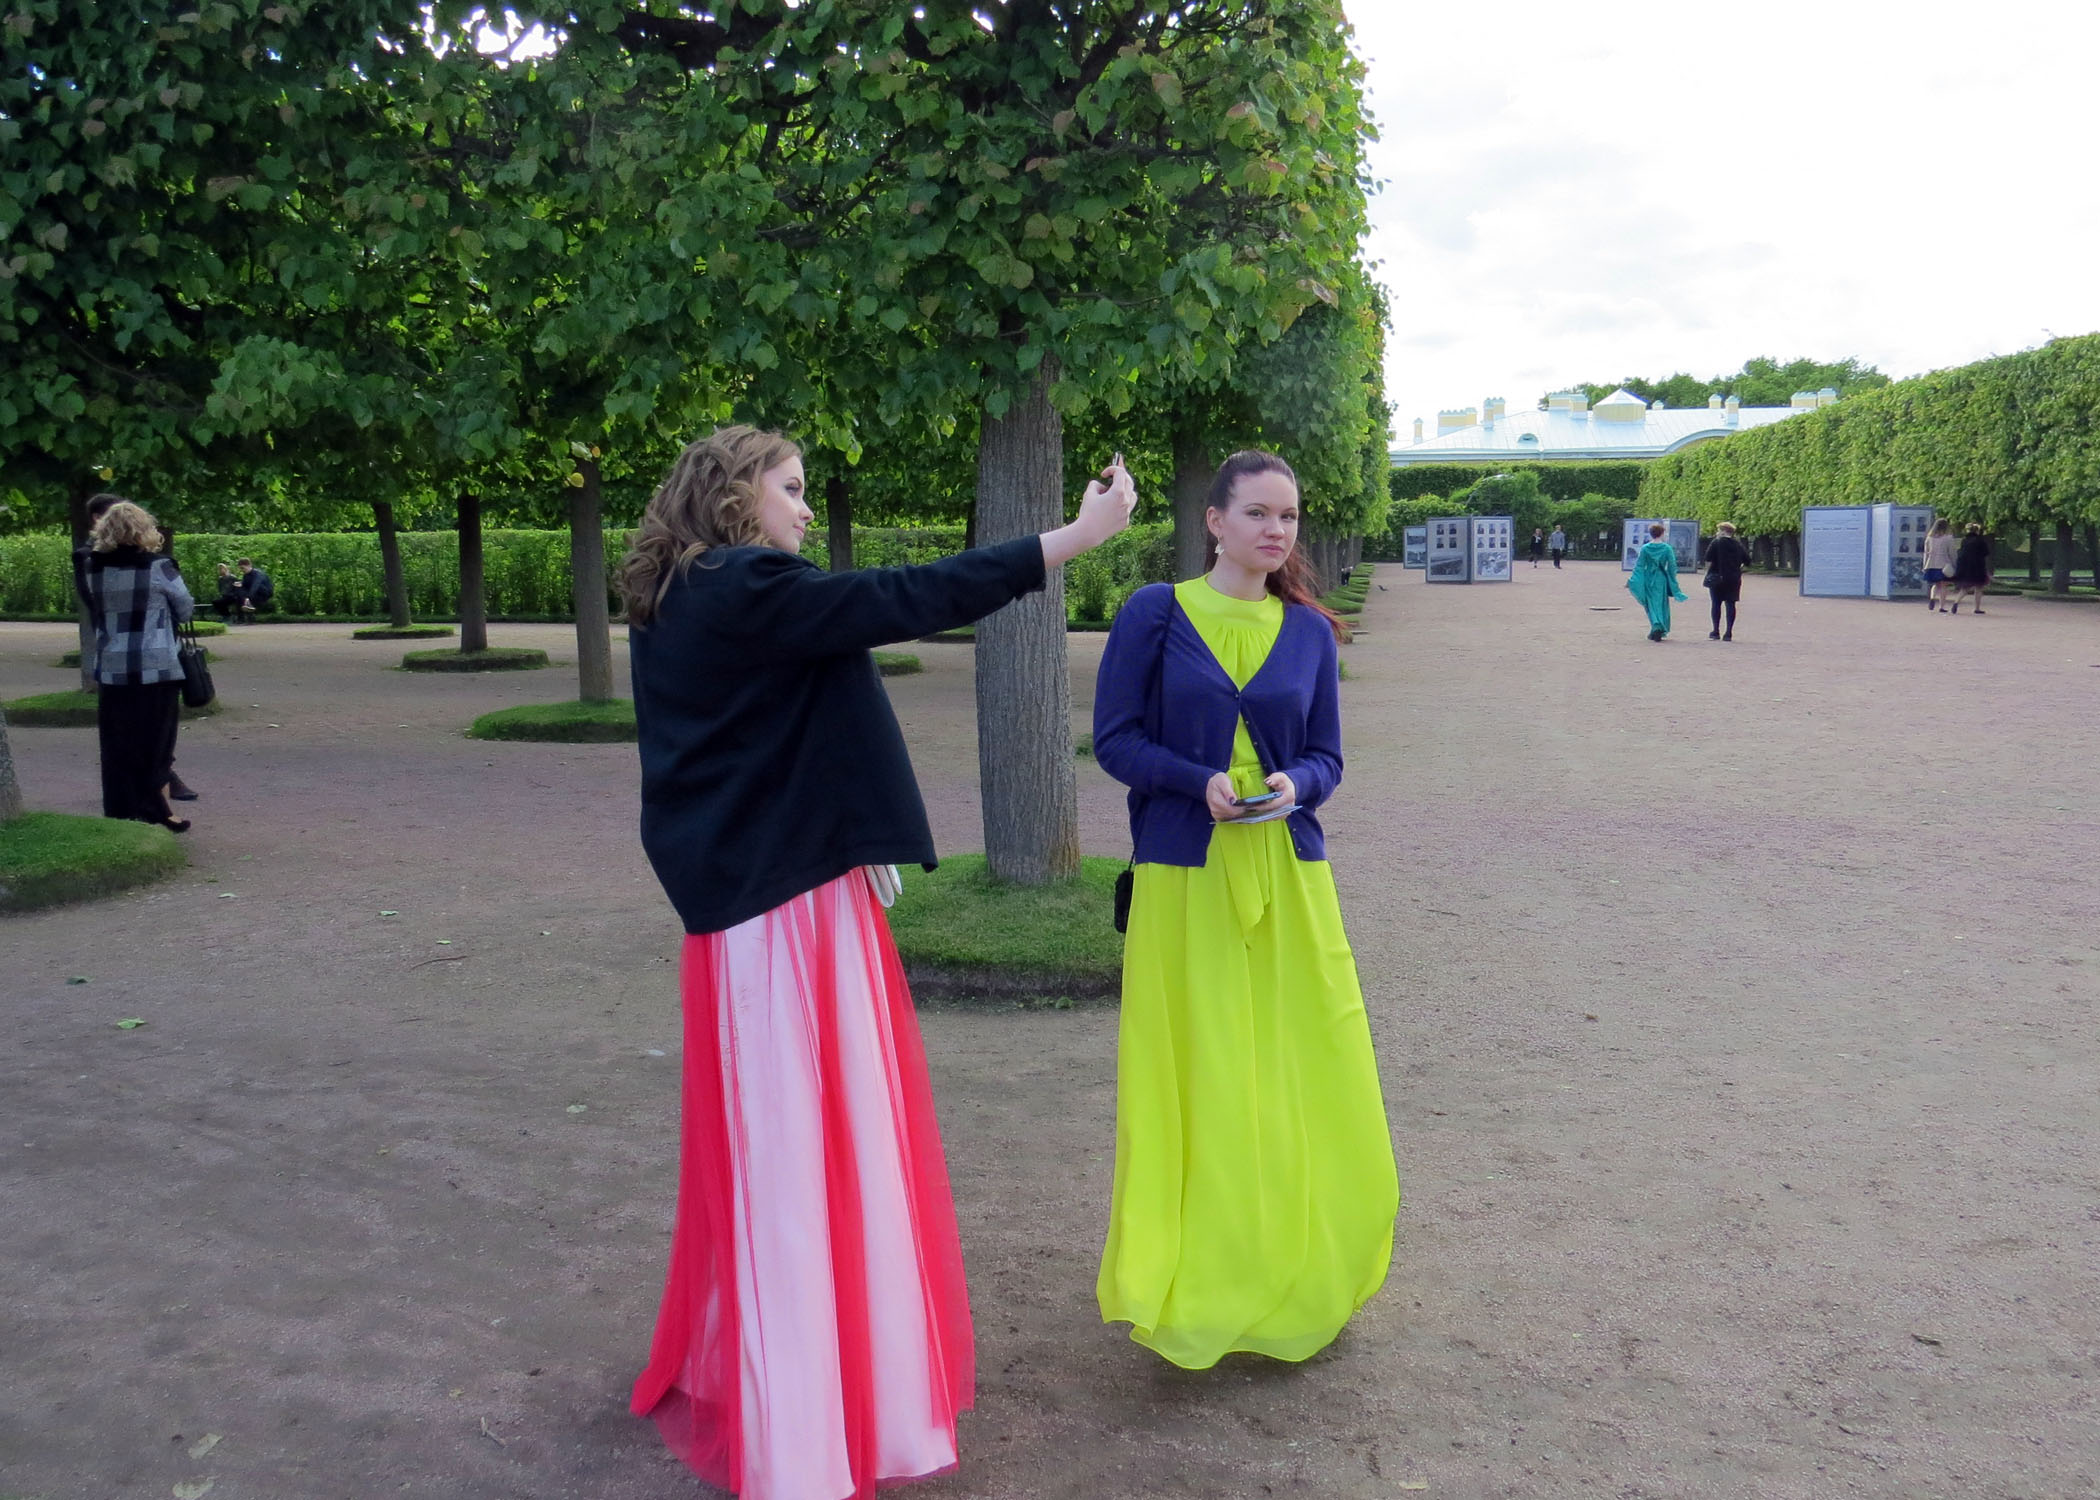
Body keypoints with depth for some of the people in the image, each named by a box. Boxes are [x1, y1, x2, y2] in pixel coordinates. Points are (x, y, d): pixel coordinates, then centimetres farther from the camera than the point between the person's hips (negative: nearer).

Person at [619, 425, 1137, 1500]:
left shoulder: (677, 605, 13)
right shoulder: (748, 590, -15)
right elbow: (907, 600, -20)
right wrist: (1079, 534, -16)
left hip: (746, 897, 10)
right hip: (788, 907, -10)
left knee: (774, 1142, 20)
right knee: (802, 1142, 0)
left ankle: (735, 1371, 36)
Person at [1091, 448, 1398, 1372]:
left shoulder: (1309, 631, 8)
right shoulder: (1155, 615, 0)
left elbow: (1326, 756, 11)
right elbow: (1115, 739, -1)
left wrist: (1294, 786, -12)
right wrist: (1203, 782, -16)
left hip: (1287, 875, 3)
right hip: (1185, 876, -3)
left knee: (1300, 1077, 5)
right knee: (1195, 1081, 1)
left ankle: (1292, 1281, 24)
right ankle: (1194, 1288, 16)